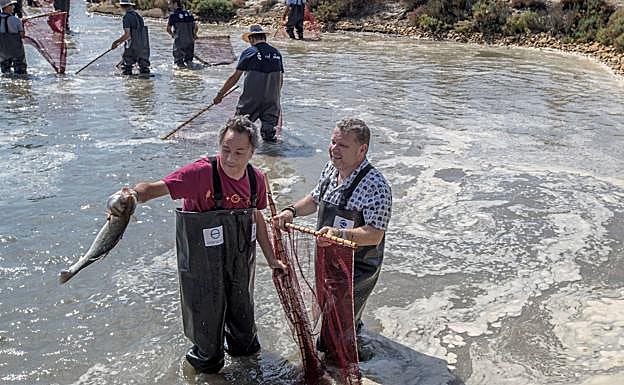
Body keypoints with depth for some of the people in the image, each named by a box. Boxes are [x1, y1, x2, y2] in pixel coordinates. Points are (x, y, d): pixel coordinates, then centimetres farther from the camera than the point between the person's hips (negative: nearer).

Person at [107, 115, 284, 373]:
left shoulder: (256, 178, -7)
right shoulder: (202, 173, -26)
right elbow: (156, 187, -36)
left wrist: (271, 259, 11)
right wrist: (133, 195, -58)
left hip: (241, 258, 5)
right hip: (204, 261, -5)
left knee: (241, 306, 25)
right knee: (207, 309, 16)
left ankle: (243, 345, 57)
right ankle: (208, 357, 46)